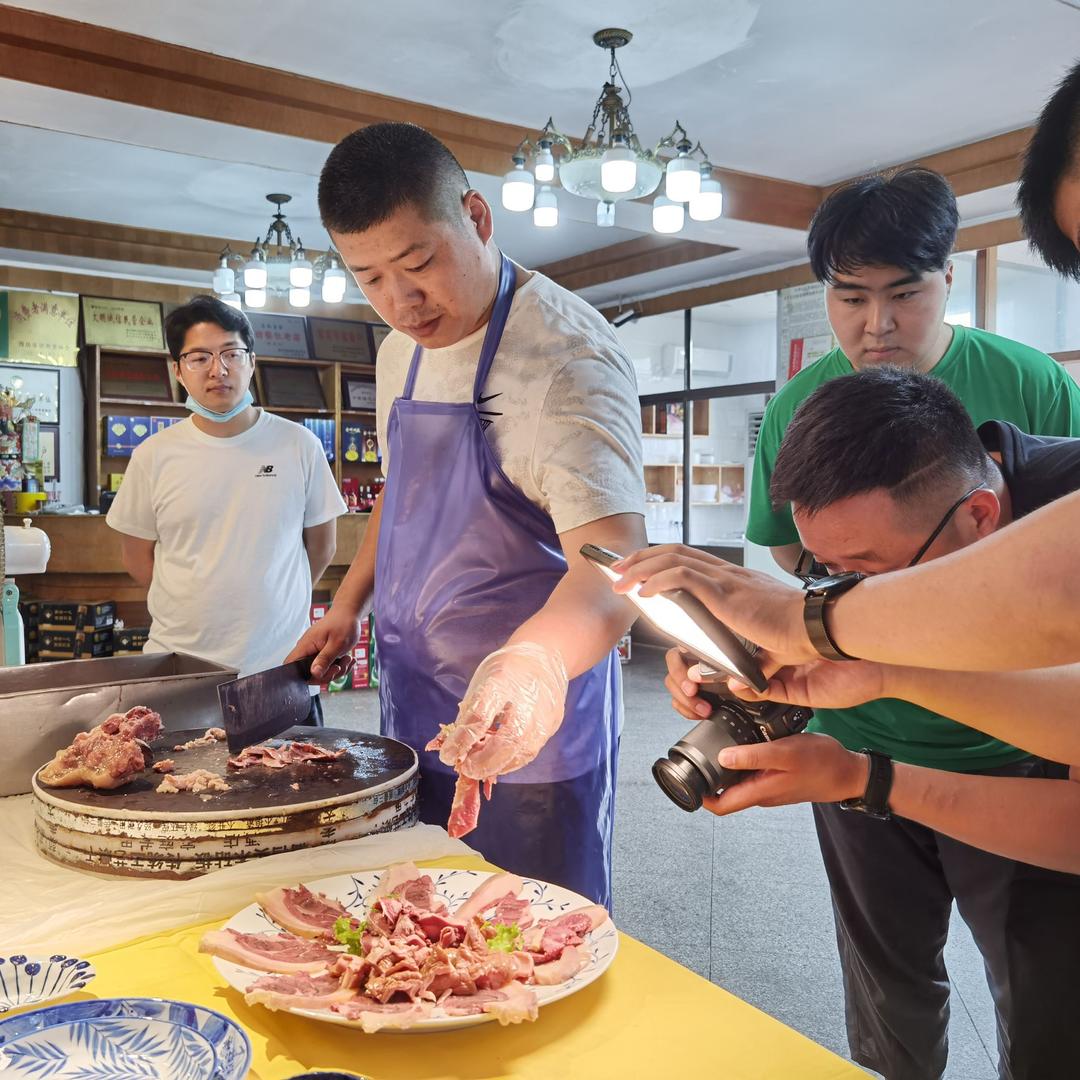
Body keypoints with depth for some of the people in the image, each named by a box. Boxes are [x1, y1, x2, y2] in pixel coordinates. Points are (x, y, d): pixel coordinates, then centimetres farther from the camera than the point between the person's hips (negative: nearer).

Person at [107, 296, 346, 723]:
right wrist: (198, 608, 8)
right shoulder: (154, 456, 0)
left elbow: (321, 544, 8)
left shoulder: (298, 444, -2)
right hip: (179, 669, 1)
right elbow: (137, 557, 10)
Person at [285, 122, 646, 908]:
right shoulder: (402, 350, 5)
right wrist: (348, 606, 13)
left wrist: (538, 660, -53)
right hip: (415, 709, 8)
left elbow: (614, 561, -34)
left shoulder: (567, 356, -22)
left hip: (523, 726, -7)